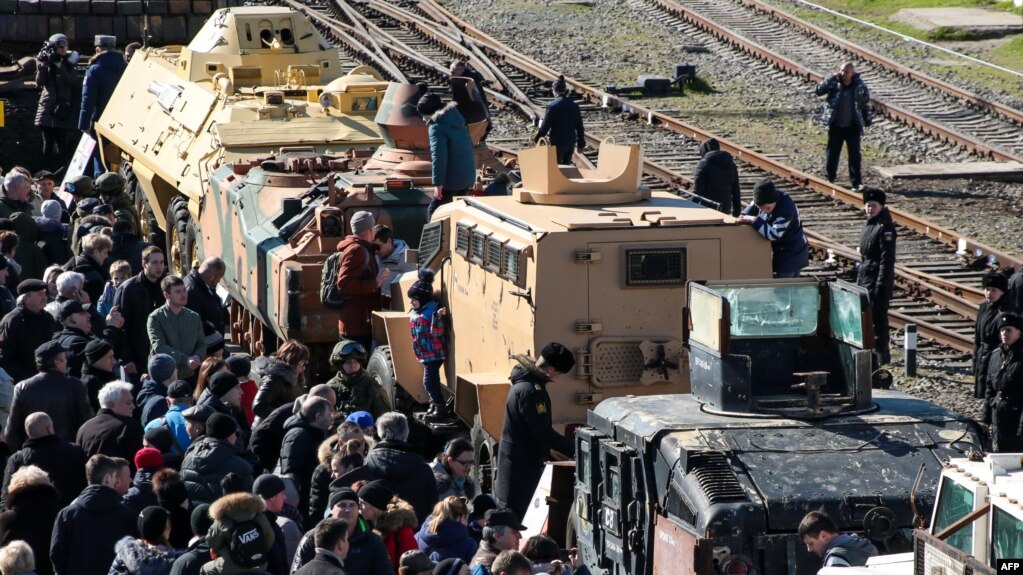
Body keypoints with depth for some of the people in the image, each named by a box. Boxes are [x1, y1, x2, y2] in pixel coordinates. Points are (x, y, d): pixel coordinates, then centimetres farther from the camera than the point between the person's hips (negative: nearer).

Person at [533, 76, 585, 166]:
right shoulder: (574, 105, 2)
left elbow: (545, 126, -11)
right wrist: (581, 144, 16)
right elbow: (579, 127, 7)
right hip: (571, 143, 5)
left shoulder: (552, 105, -14)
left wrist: (536, 138, 4)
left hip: (557, 143, -5)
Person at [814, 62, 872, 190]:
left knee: (854, 155, 1)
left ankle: (856, 182, 6)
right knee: (832, 154, 8)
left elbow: (866, 104, 4)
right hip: (835, 126, 1)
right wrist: (832, 78, -21)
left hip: (852, 127, -1)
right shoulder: (834, 84, -7)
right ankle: (829, 179, 22)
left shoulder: (859, 87, -7)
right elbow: (818, 90, -16)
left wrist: (868, 121, 7)